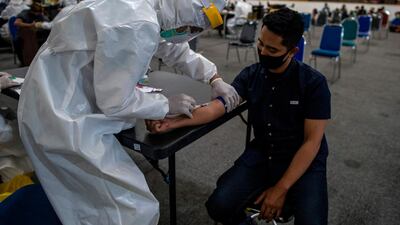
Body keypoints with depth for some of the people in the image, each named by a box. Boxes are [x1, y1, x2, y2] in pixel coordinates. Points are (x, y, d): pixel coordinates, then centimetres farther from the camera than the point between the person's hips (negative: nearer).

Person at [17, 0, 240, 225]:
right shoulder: (139, 25, -26)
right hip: (63, 117, -10)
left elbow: (175, 48, 20)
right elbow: (114, 102, -21)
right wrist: (167, 104, -7)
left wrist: (215, 78, 18)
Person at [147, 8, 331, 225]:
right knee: (219, 206, -16)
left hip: (303, 162, -2)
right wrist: (172, 122, -31)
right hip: (260, 155, 3)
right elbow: (216, 107, -15)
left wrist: (281, 189, -18)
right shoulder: (250, 75, -4)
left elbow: (312, 142, -14)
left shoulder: (313, 83, -13)